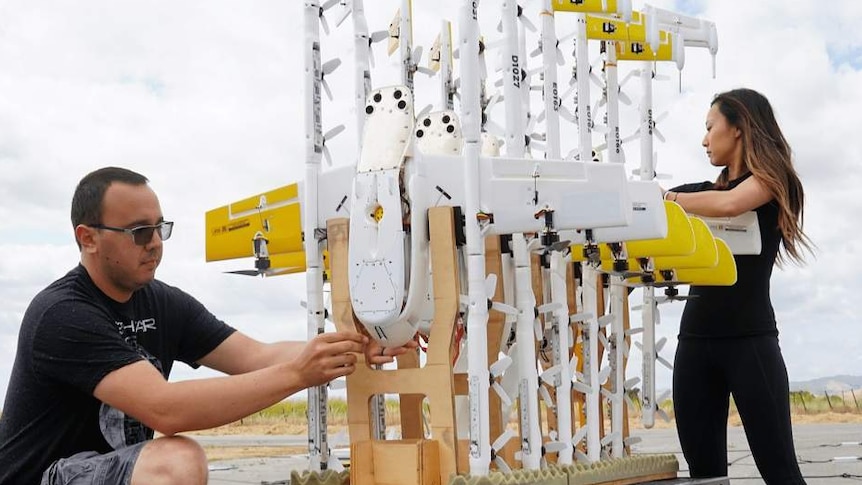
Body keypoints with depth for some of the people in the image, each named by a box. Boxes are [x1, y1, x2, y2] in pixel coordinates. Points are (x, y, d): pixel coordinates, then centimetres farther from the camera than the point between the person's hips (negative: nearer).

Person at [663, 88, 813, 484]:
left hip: (750, 339, -6)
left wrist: (666, 198, -12)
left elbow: (729, 204, -20)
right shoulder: (705, 190, 17)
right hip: (695, 339, 6)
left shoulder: (771, 178, 1)